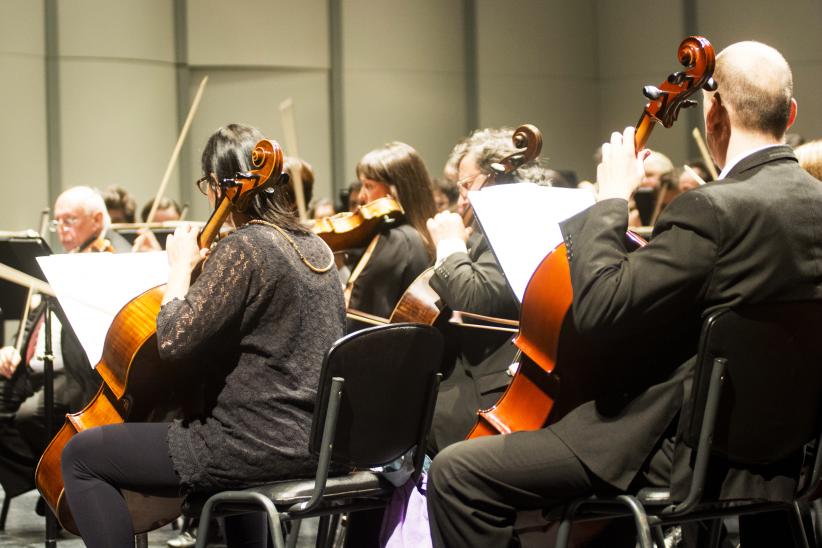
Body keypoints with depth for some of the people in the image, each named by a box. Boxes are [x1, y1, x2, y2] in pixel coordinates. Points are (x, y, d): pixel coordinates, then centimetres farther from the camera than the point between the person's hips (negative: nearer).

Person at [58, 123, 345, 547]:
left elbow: (173, 341, -21)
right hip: (318, 443, 9)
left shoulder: (243, 247, -16)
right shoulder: (316, 248, 9)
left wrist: (180, 269, -7)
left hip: (259, 447, -9)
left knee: (81, 455, 1)